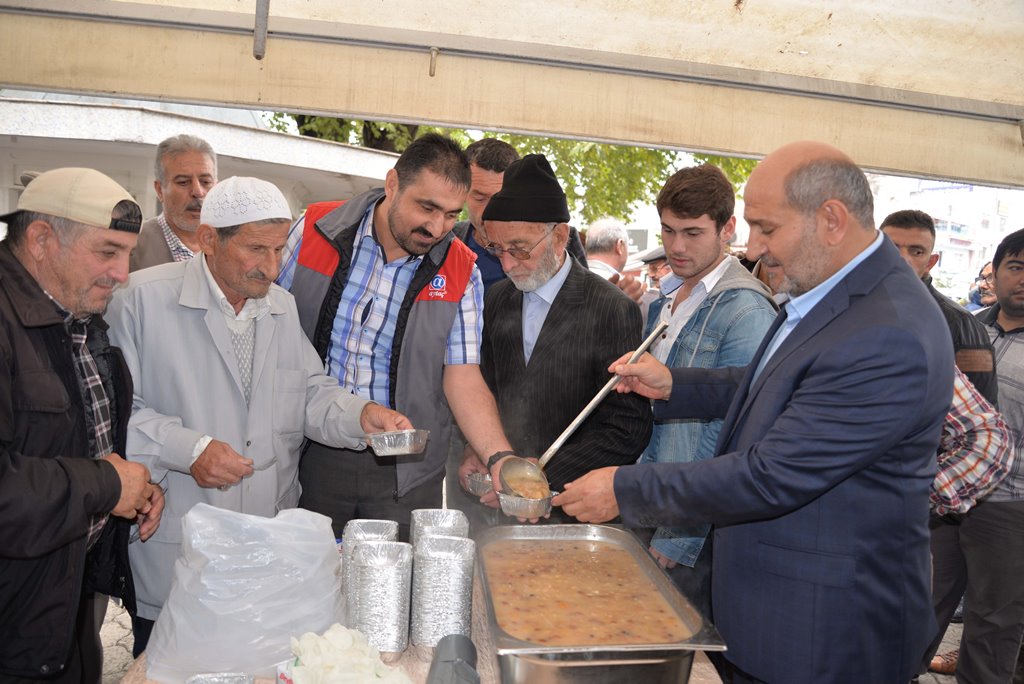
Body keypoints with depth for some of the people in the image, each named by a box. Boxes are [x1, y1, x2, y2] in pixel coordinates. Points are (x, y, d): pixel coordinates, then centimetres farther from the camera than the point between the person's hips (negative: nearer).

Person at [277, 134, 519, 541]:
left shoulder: (460, 273, -6)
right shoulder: (314, 230, -6)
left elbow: (462, 378, -7)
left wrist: (500, 458, -22)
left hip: (405, 473, 0)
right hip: (310, 458, 1)